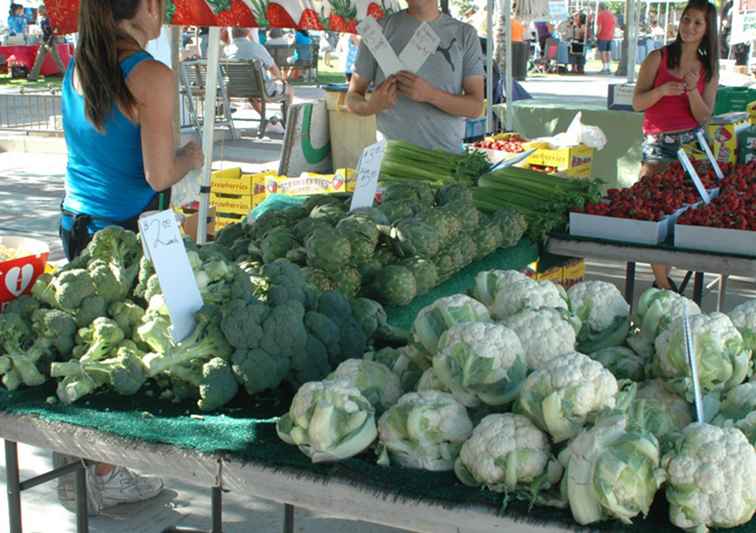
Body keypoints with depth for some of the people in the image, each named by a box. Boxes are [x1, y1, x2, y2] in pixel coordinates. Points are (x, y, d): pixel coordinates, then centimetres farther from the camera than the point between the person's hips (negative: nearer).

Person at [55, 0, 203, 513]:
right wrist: (190, 157, 3)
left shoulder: (76, 67, 8)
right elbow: (159, 175, -17)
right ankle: (106, 476, 15)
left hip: (75, 224, 7)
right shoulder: (151, 76, -16)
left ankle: (76, 467, 26)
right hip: (125, 234, -7)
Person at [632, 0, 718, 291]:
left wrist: (692, 90, -13)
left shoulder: (709, 69, 8)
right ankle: (663, 283, -1)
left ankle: (663, 278, 14)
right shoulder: (658, 58, 1)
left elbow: (704, 117, 4)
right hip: (657, 143, -2)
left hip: (691, 143, 3)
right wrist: (663, 90, -19)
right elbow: (637, 103, -1)